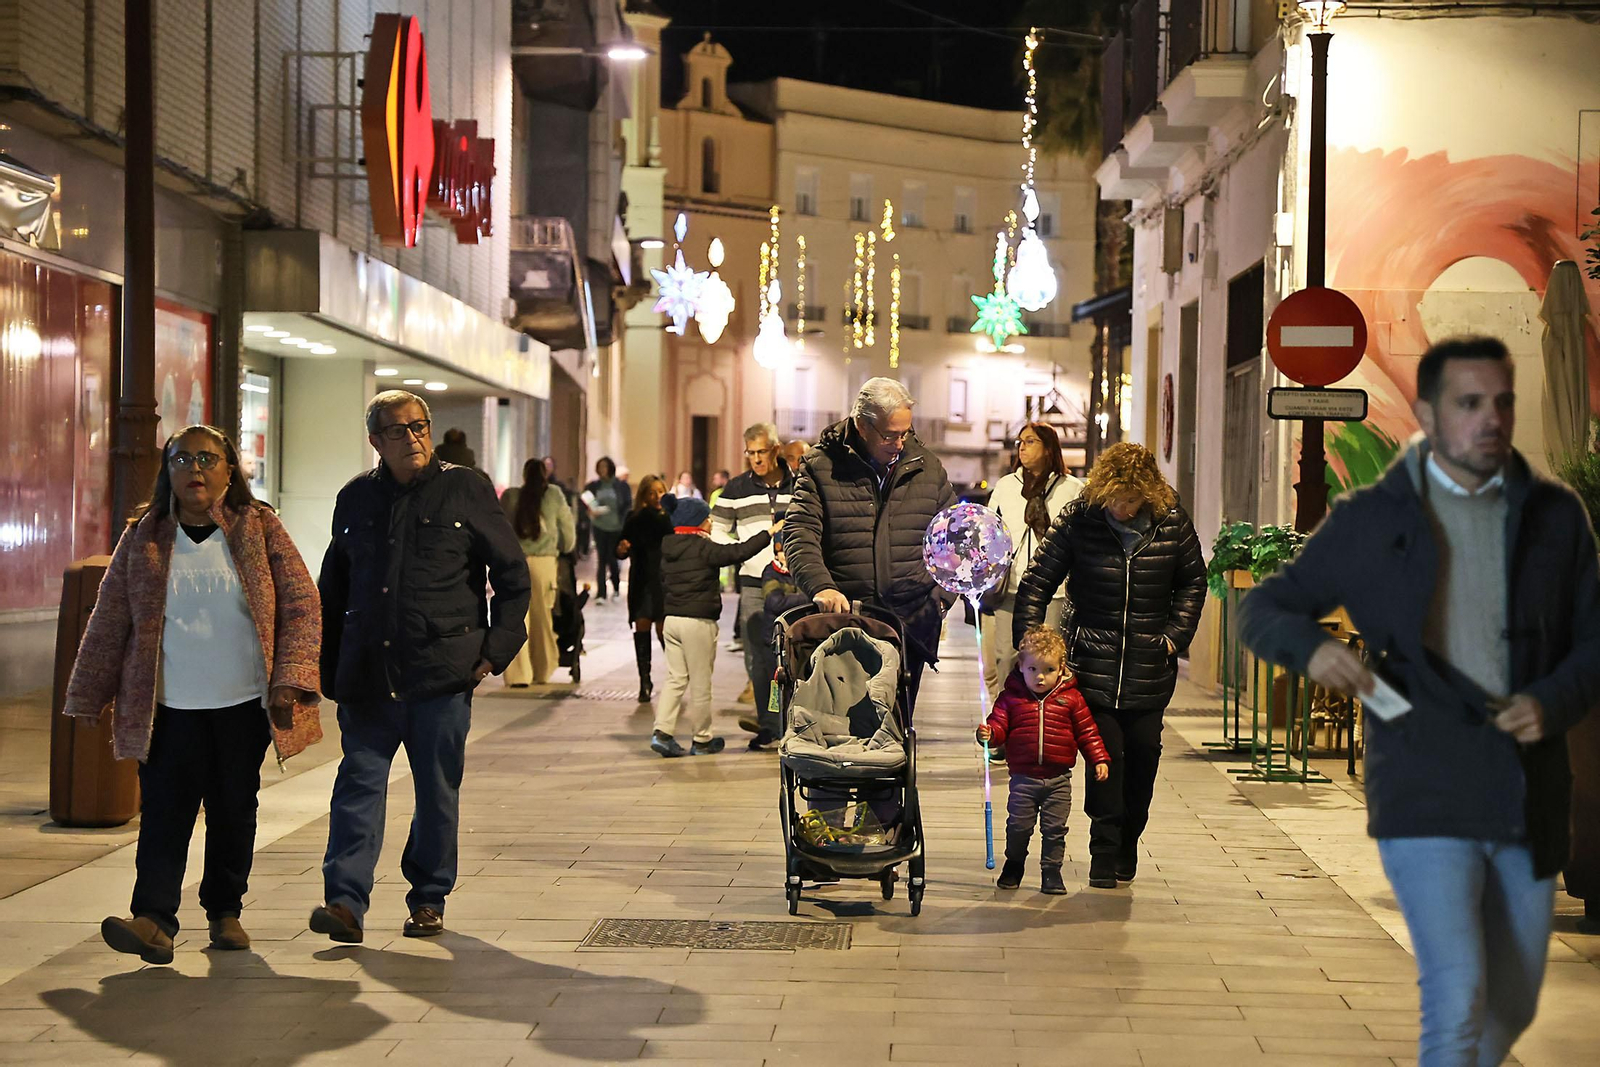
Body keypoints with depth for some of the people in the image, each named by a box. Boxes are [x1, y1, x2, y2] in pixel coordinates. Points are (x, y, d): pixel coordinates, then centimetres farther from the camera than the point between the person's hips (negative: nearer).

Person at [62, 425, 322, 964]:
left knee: (234, 810, 8)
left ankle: (225, 911, 21)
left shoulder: (260, 529, 2)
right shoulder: (145, 537, 5)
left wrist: (291, 677, -9)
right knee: (164, 809, -9)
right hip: (170, 705, 0)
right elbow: (110, 618, 10)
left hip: (245, 702, 0)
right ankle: (154, 919, -17)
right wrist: (91, 694, 13)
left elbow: (301, 605, 1)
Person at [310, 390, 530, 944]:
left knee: (437, 790, 6)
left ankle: (429, 900, 18)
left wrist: (496, 649, -3)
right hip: (367, 671, 2)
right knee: (358, 783, -5)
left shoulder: (466, 490, 2)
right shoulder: (355, 499, 10)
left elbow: (513, 576, 5)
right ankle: (346, 902, -9)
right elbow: (332, 588, 18)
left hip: (443, 670, -2)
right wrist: (329, 666, 12)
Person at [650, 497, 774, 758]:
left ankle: (662, 731, -3)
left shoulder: (668, 548, 9)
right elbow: (739, 552, -18)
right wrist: (770, 533, -11)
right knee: (701, 683, 3)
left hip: (672, 618, 7)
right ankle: (702, 740, 10)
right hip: (698, 621, -7)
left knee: (676, 678, 10)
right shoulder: (703, 548, -13)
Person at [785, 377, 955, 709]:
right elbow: (800, 537, -8)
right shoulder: (821, 467, -1)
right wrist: (820, 587, -25)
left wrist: (941, 596, 6)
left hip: (911, 621, 3)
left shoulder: (927, 467, 9)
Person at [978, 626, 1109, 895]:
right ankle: (1014, 864, 29)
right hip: (1023, 777, 0)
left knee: (1055, 828, 3)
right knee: (1018, 825, 5)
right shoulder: (1011, 697, 0)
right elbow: (999, 724, -2)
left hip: (1058, 779, 0)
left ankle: (1051, 871, 17)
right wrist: (989, 733, -24)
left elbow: (1086, 730, 6)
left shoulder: (1071, 698, 1)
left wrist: (1099, 759, 1)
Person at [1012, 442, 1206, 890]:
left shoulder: (1172, 522, -3)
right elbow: (1038, 582, -4)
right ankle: (1104, 853, 2)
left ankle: (1127, 844, 22)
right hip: (1094, 663, -2)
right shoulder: (1078, 520, -8)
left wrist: (1175, 634, 3)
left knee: (1143, 752, 5)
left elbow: (1193, 581, 13)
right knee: (1105, 751, -7)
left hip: (1150, 668, 2)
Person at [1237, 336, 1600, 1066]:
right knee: (1458, 1000, -13)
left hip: (1530, 801, 4)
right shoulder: (1368, 522, 0)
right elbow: (1262, 611, 4)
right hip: (1425, 801, -4)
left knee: (1512, 1006, 15)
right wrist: (1310, 647, -18)